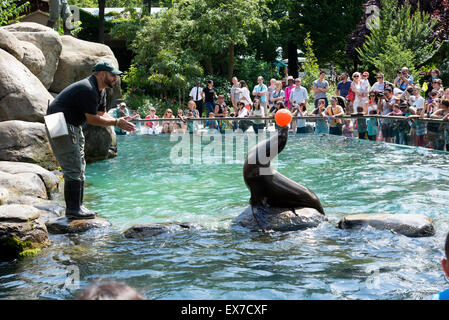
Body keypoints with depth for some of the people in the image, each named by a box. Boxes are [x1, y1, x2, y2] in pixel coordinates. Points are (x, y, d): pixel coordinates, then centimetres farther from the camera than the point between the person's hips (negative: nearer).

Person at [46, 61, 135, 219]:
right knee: (73, 169, -11)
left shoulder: (100, 90, 11)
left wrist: (121, 122, -3)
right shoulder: (87, 89, -23)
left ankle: (77, 207, 18)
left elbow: (102, 114, 13)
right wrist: (116, 122, -15)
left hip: (74, 127, 11)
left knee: (79, 169, 12)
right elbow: (92, 119, -20)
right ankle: (72, 209, -6)